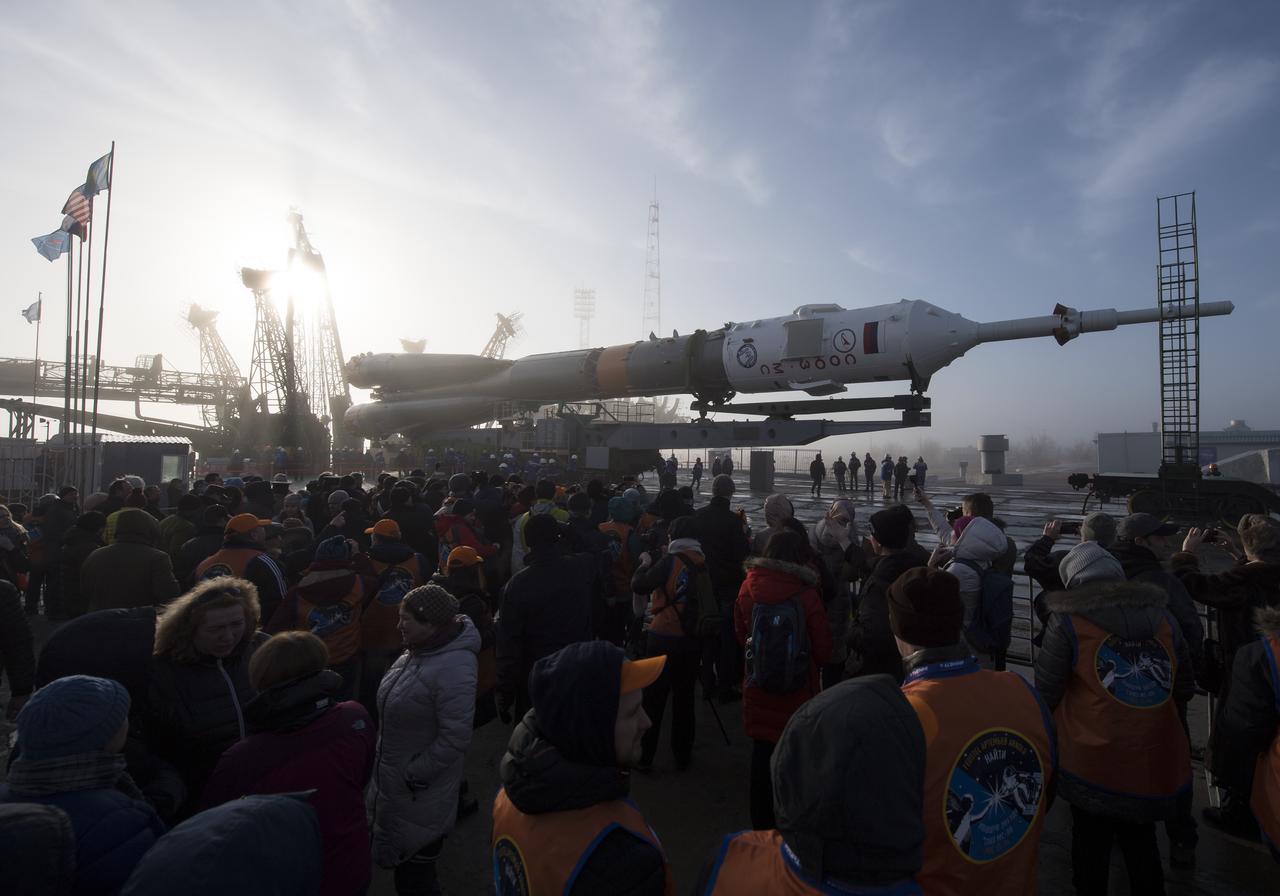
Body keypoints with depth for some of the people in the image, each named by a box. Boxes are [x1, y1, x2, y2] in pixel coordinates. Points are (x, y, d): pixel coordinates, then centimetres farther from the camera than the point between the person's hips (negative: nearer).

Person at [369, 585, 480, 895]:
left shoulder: (452, 669, -31)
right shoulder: (418, 650, -2)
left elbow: (455, 738, -30)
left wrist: (415, 775, -20)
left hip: (419, 793, -8)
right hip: (394, 777, 8)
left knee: (415, 870, 11)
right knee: (402, 854, 27)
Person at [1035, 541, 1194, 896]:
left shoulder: (1068, 621, -11)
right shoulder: (1163, 617, 2)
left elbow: (1045, 692, -8)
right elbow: (1184, 690, 12)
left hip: (1094, 766, -4)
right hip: (1156, 764, 4)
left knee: (1091, 851, 14)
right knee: (1141, 844, 25)